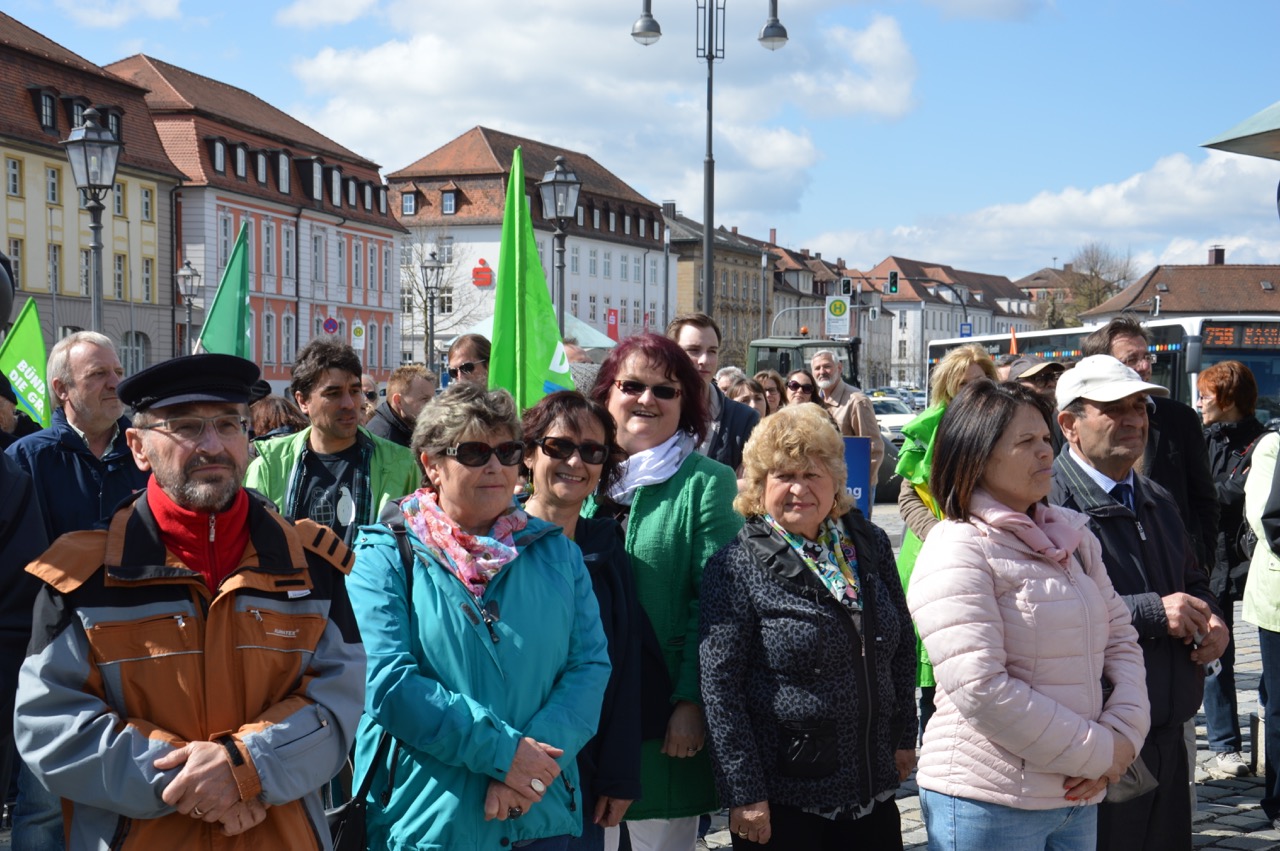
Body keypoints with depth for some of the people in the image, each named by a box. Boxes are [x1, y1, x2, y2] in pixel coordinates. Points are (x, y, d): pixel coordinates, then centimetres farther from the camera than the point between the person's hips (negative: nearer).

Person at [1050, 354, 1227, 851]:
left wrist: (1211, 620, 7)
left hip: (1167, 736, 8)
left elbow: (1195, 582, 30)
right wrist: (1151, 612, -23)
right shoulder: (1049, 501, -14)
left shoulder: (1158, 502, 18)